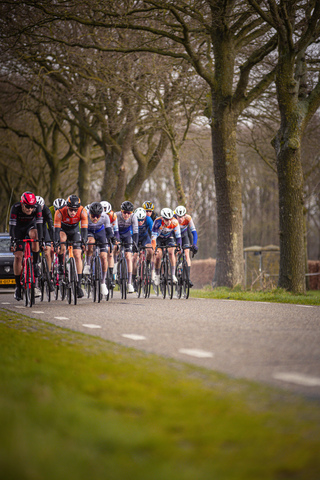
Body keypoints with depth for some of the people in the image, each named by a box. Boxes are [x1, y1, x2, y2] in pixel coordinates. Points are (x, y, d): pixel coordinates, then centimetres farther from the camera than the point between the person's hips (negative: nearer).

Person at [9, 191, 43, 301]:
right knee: (18, 256, -12)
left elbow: (39, 224, -30)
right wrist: (12, 241, -41)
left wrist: (40, 240, -38)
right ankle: (18, 286, -5)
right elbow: (12, 225, -32)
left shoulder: (37, 208, -27)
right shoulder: (15, 208, -30)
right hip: (18, 229, -1)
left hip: (30, 226, 1)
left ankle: (35, 264, -23)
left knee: (34, 234, -36)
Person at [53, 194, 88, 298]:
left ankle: (79, 285, -9)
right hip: (62, 230, -1)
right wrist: (56, 242, -50)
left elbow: (84, 229, -32)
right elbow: (56, 229, -35)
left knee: (78, 255, -12)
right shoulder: (60, 212, -34)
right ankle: (61, 264, -17)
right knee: (62, 239, -37)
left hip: (74, 230, 1)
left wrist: (84, 241, -48)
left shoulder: (82, 212, -30)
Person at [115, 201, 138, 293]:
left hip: (127, 235, 0)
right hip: (117, 234, 0)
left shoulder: (133, 217, -26)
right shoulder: (117, 215, -30)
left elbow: (135, 231, -27)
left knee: (129, 257, -9)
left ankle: (130, 283, -10)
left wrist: (135, 243, -37)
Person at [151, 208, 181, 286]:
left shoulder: (175, 222, -30)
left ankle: (173, 275, -21)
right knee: (158, 254, -18)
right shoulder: (158, 222, -35)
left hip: (169, 237, 1)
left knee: (171, 252, -23)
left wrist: (179, 247, -30)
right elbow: (153, 236, -36)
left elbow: (178, 236, -21)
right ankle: (157, 275, 3)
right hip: (159, 238, -1)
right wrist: (154, 249, -45)